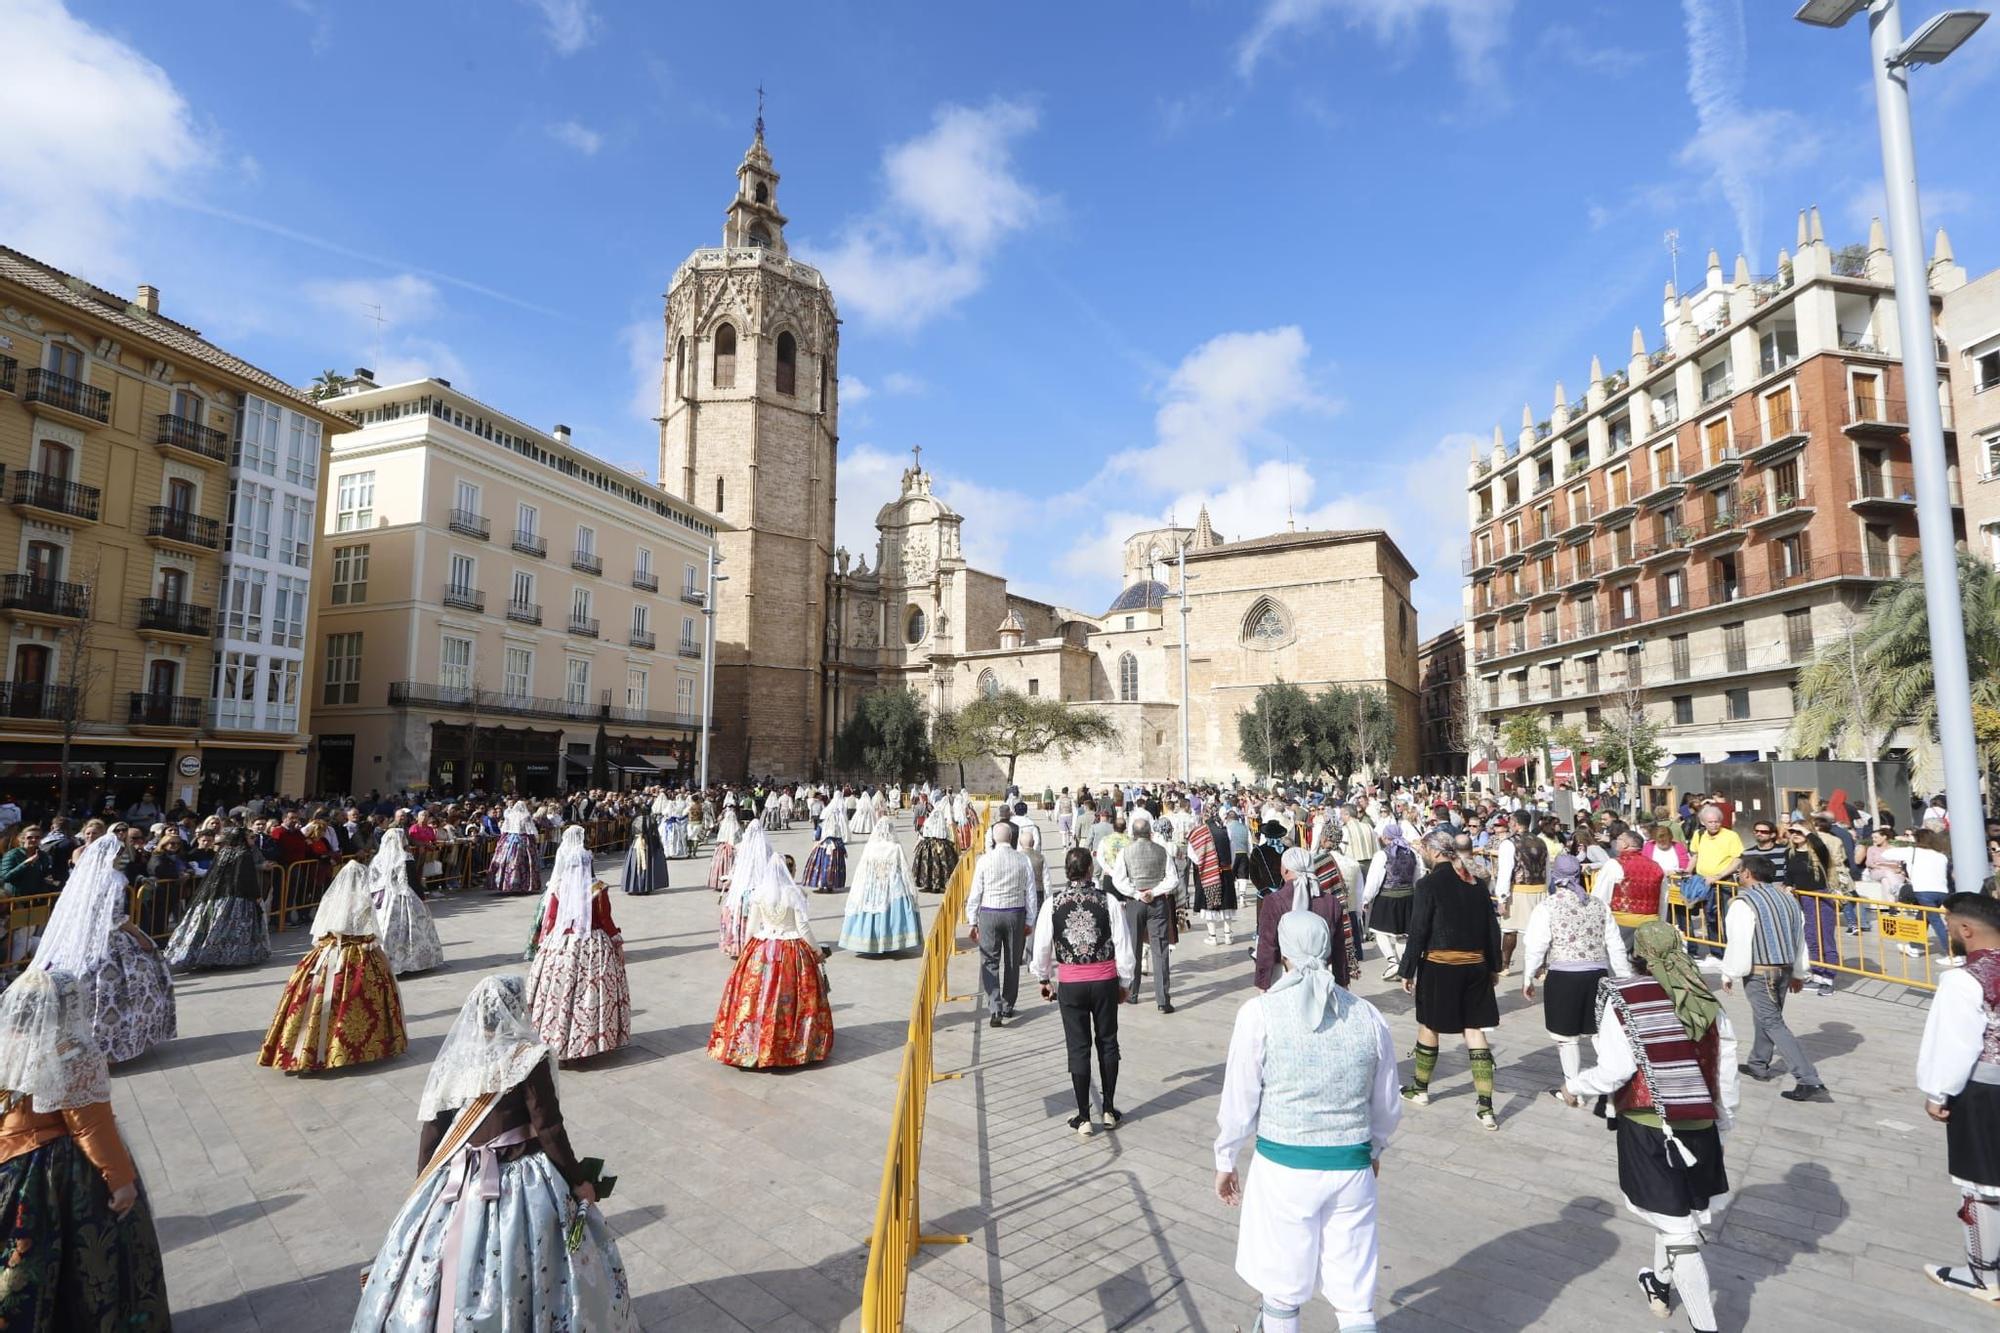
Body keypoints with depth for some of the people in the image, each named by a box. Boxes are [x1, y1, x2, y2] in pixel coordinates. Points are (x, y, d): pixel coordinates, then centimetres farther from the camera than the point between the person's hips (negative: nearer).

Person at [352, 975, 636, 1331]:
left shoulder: (454, 1058, -4)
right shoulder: (527, 1059, -18)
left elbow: (431, 1128, 4)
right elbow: (549, 1130, -15)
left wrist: (423, 1183, 18)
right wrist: (579, 1180, -5)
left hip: (456, 1182, 5)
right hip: (519, 1182, -5)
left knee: (430, 1272, 23)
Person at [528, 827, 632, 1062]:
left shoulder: (557, 889, -5)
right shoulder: (598, 889, -11)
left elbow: (549, 920, 2)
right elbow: (606, 920, -4)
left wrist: (542, 944, 16)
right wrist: (617, 941, 10)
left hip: (560, 947, 2)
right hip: (592, 947, -1)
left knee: (560, 992, 9)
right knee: (589, 991, 7)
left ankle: (555, 1041, 18)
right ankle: (591, 1040, 14)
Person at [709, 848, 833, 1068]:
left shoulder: (757, 894, -8)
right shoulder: (794, 894, -13)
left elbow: (750, 929, -1)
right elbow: (804, 930, -10)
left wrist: (745, 953, 16)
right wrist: (818, 953, 3)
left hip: (762, 953, 1)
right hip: (793, 954, -1)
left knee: (757, 999, 12)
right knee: (790, 1000, 11)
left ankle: (752, 1048, 19)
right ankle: (794, 1048, 21)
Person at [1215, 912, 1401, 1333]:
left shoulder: (1260, 1012, -12)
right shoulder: (1368, 1015, -3)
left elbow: (1240, 1101, -6)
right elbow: (1387, 1105, 9)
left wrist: (1224, 1161, 10)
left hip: (1283, 1167, -2)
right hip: (1352, 1168, 3)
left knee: (1281, 1292, 17)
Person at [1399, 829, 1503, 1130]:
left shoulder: (1429, 884, -13)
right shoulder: (1476, 882, 4)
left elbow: (1418, 932, -12)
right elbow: (1492, 928, 9)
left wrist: (1407, 970, -4)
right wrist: (1494, 967, 19)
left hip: (1439, 965, -5)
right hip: (1475, 966, 5)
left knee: (1428, 1026, 13)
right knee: (1475, 1030, 8)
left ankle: (1420, 1088, 29)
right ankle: (1485, 1107, 6)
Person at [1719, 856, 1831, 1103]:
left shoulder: (1743, 903, -18)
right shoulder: (1785, 896, 6)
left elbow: (1739, 943, -18)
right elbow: (1800, 937, 13)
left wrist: (1729, 974, -7)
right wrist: (1799, 973, 23)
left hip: (1759, 972, -9)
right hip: (1785, 969, 9)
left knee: (1772, 1023, -4)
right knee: (1766, 1016, 22)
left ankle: (1810, 1082, -10)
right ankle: (1759, 1065, 35)